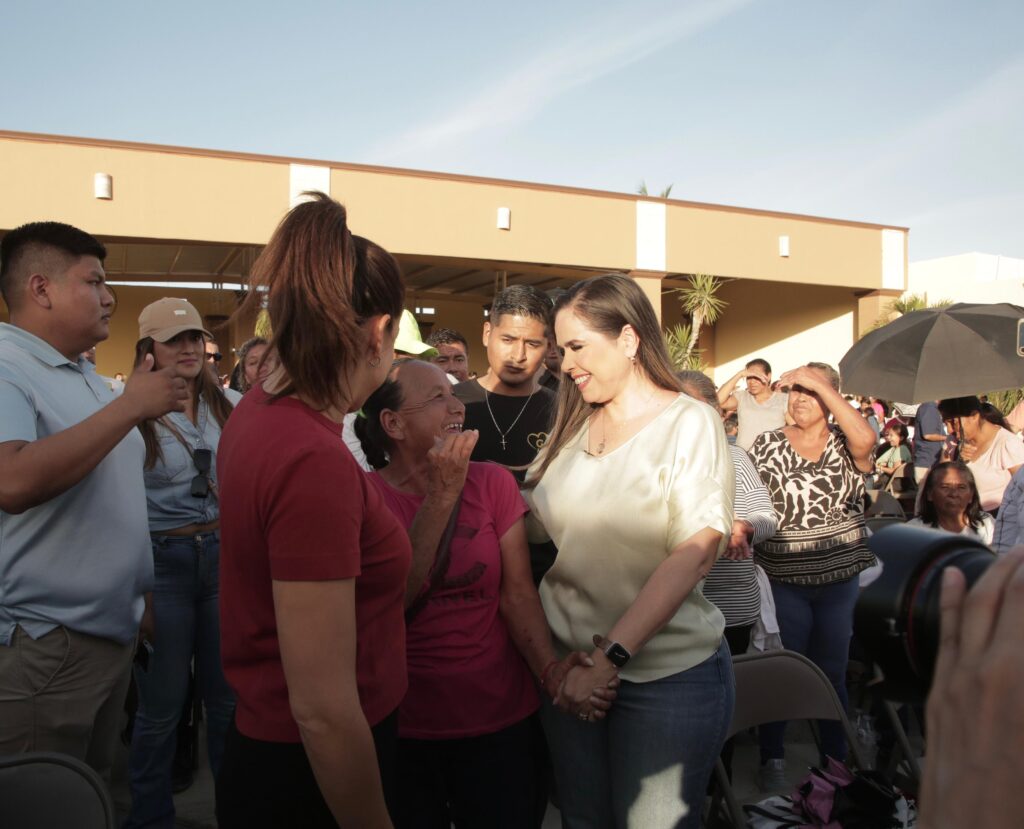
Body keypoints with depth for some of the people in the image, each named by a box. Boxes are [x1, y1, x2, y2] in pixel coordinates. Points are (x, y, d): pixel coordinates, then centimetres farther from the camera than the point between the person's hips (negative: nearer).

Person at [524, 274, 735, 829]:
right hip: (568, 668, 5)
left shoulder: (690, 423, -8)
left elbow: (695, 551, -18)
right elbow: (527, 527, 10)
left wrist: (611, 657, -22)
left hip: (667, 676, -5)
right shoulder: (573, 429, 8)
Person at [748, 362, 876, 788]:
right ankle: (771, 756, 28)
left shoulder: (845, 445, -1)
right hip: (783, 581, -1)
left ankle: (835, 758, 34)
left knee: (833, 673, 15)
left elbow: (866, 438, -24)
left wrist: (817, 382, -24)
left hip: (841, 579, 1)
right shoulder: (767, 444, 0)